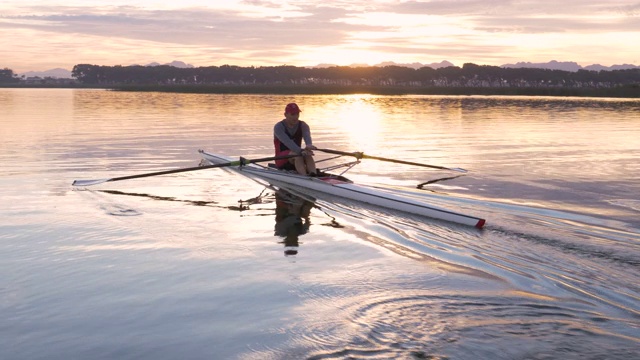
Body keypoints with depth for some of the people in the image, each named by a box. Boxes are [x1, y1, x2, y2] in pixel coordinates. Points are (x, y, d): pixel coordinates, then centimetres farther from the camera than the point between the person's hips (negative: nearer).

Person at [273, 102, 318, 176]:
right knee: (297, 155, -34)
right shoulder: (279, 127, -11)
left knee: (307, 154, -29)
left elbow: (307, 136, -22)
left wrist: (309, 145, -47)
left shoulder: (303, 125, 2)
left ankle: (314, 176, -56)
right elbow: (288, 142, -29)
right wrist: (301, 151, -46)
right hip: (282, 160, -4)